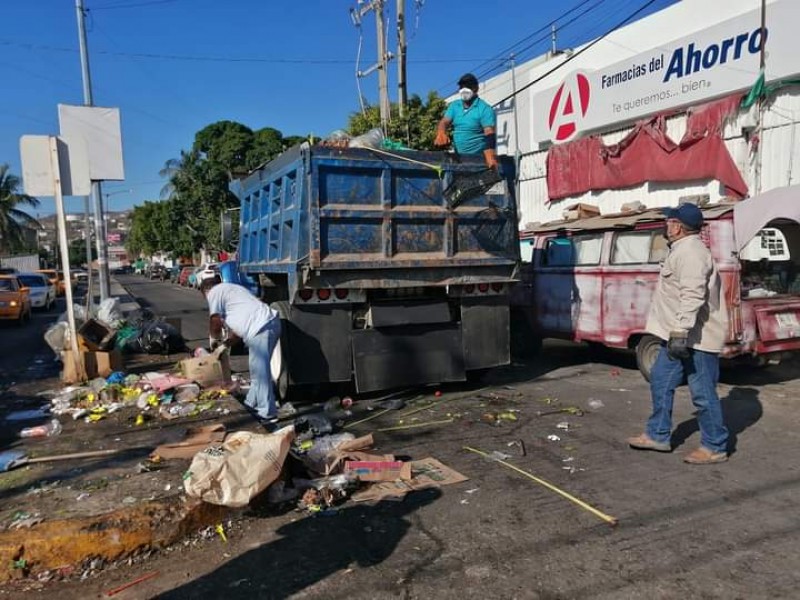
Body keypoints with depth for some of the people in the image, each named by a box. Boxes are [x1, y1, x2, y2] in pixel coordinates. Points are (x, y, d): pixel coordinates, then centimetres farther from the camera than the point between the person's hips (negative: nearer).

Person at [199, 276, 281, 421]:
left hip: (261, 328, -10)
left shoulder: (214, 292, 4)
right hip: (271, 322, 10)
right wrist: (230, 340, 29)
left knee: (260, 371, -6)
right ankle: (252, 402, 32)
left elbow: (215, 322, 2)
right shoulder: (231, 288, 31)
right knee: (258, 369, 20)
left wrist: (214, 339, 19)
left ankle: (267, 412, -2)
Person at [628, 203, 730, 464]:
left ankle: (715, 447, 12)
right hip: (680, 335, 11)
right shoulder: (681, 249, 16)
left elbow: (693, 296, -27)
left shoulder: (690, 252, -18)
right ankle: (658, 435, 25)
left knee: (703, 392, -2)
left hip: (697, 337, -11)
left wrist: (681, 332, -31)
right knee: (660, 380, 15)